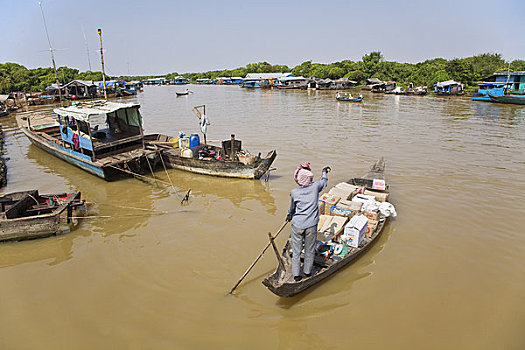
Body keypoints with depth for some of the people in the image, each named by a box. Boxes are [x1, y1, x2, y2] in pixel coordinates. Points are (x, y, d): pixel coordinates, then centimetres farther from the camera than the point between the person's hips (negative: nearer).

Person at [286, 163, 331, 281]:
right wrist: (324, 172, 35)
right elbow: (324, 181, 14)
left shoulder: (294, 192, -10)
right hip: (311, 226, 1)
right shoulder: (315, 187, -9)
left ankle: (296, 274, 23)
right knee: (309, 250, 18)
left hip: (297, 225, 0)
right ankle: (307, 272, 34)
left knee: (296, 250, 13)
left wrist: (289, 216, 28)